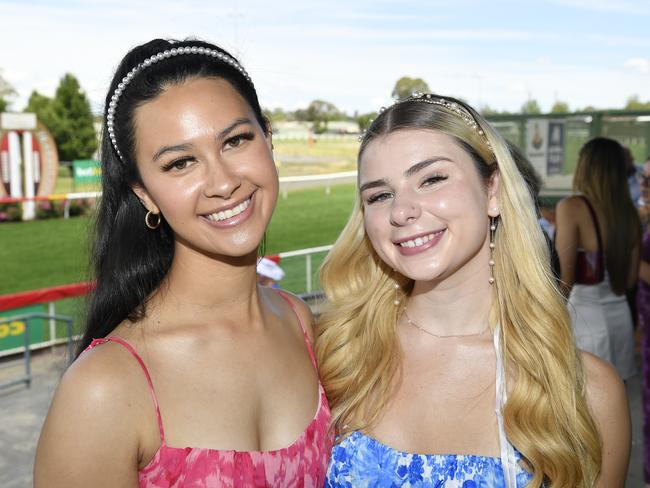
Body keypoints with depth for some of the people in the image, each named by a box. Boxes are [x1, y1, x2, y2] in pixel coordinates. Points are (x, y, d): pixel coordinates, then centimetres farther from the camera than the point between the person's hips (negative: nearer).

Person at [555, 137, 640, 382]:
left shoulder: (572, 207, -12)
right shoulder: (630, 214, 6)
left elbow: (564, 279, -15)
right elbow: (630, 280, 13)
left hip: (582, 317, -6)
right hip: (619, 315, 6)